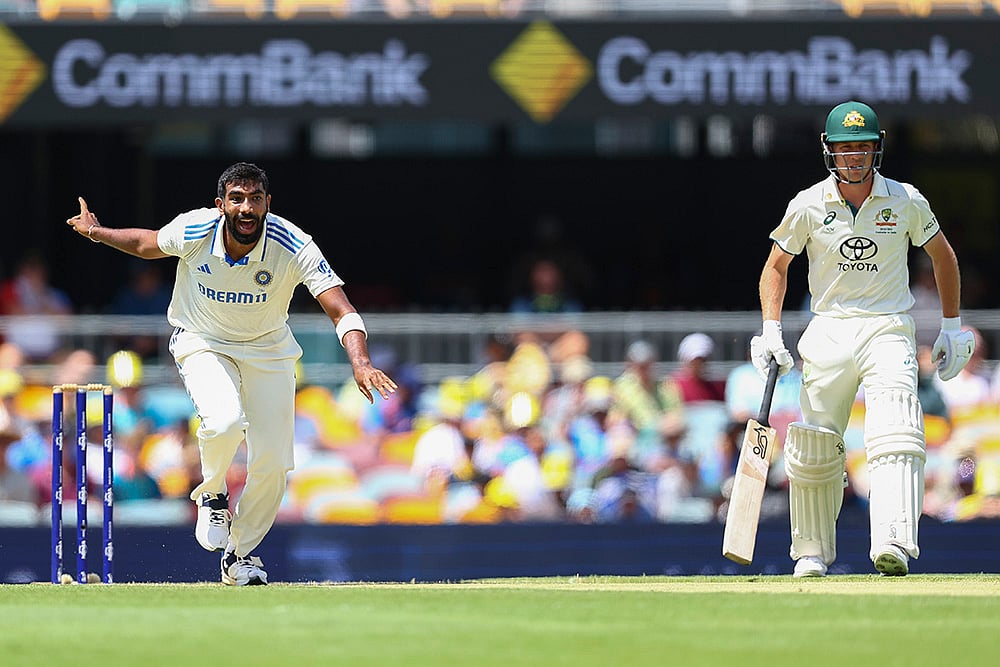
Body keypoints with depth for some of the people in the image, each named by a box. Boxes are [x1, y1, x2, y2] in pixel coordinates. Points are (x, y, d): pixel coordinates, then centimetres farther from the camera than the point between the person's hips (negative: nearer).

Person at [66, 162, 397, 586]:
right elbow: (147, 245, 3)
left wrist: (360, 363, -49)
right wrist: (97, 233, 2)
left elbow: (342, 311, -34)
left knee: (273, 462, -7)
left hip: (268, 351, 1)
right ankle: (212, 496, 1)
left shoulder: (293, 247, -27)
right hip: (202, 345, -1)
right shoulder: (193, 232, -23)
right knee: (225, 419, -32)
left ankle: (240, 554, 18)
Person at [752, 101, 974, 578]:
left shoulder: (906, 202, -1)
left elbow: (942, 256, 14)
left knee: (894, 437, -22)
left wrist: (952, 326, 14)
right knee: (812, 449, 3)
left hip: (889, 330, -2)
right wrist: (770, 331, -1)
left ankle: (894, 546, -35)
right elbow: (777, 266, 11)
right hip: (828, 332, 2)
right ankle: (813, 552, 20)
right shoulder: (808, 206, -1)